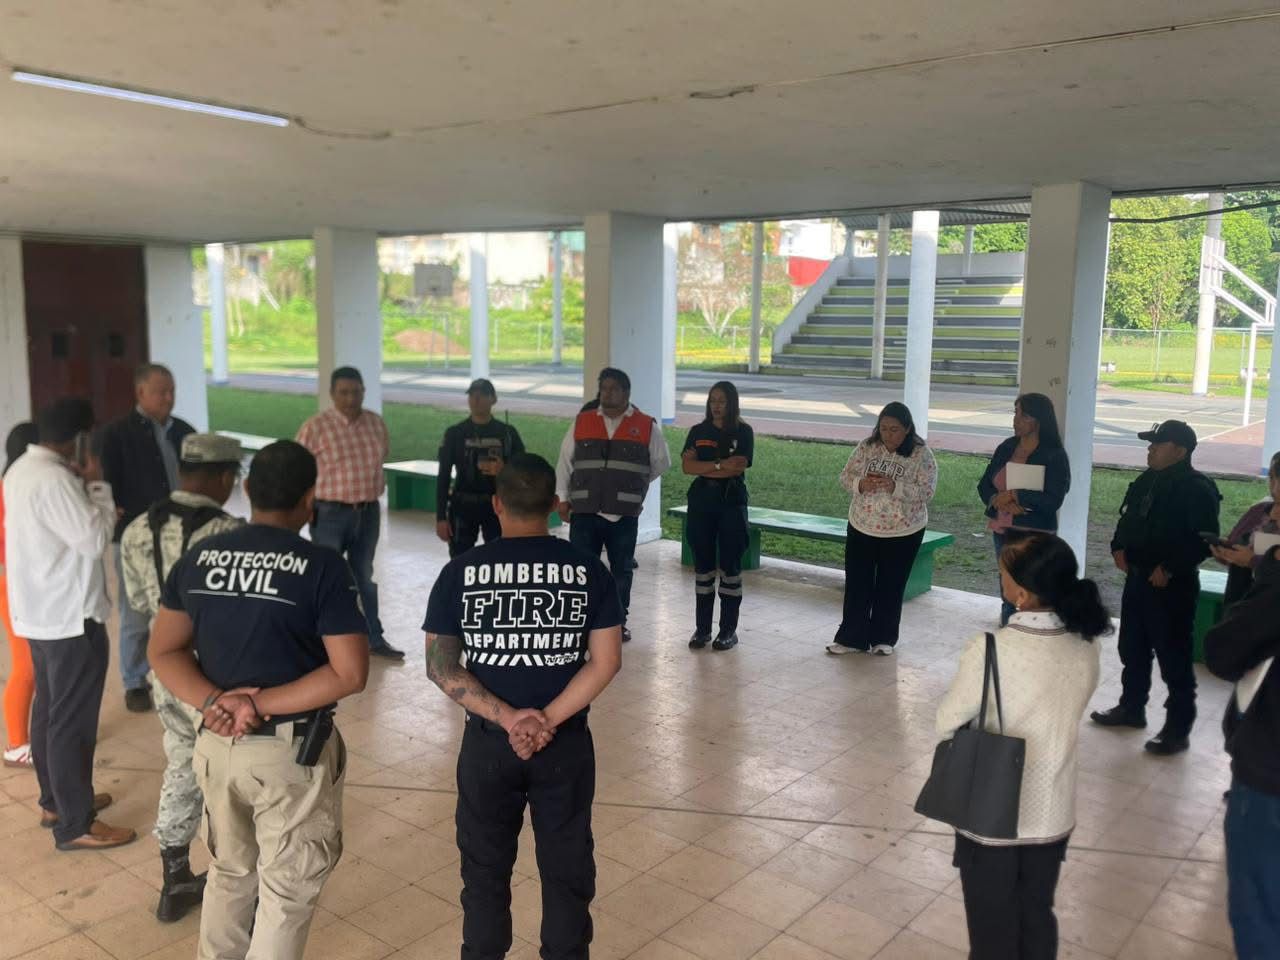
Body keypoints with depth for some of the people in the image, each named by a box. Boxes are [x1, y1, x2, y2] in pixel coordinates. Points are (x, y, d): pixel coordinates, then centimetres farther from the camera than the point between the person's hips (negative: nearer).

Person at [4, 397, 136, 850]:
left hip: (39, 611, 10)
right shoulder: (53, 479, -24)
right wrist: (97, 484, -13)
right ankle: (75, 825, 8)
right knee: (73, 721, -1)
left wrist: (83, 487, 3)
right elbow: (94, 539, -23)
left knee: (50, 710, 20)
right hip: (69, 615, -10)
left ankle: (55, 800, 35)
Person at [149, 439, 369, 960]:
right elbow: (349, 674, -20)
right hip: (291, 752, -5)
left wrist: (213, 701, -10)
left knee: (230, 870, 26)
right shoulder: (322, 565, -16)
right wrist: (261, 702, -15)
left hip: (216, 744, 6)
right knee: (288, 888, 12)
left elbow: (164, 651, 3)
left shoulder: (197, 557, 0)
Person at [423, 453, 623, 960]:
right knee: (566, 870, 15)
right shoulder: (588, 569, -6)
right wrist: (547, 721, -12)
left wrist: (505, 717, -13)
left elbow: (440, 666, -10)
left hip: (487, 743, 0)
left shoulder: (461, 570, -6)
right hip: (566, 743, 0)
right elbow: (605, 661, -11)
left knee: (485, 870, 18)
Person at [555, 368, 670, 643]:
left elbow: (661, 463, 14)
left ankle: (618, 623, 25)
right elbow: (565, 462, 10)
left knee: (621, 570, 11)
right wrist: (562, 498, 5)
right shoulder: (582, 422, 6)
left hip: (624, 515, 0)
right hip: (584, 512, 0)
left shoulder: (647, 426, 1)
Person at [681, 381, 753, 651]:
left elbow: (738, 468, -12)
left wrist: (703, 467, -8)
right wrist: (719, 465, -14)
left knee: (730, 566, 2)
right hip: (701, 502, 2)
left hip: (732, 503, -2)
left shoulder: (743, 432, 1)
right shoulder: (698, 431, 8)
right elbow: (686, 466, -5)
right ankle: (702, 629, 14)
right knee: (703, 567, 6)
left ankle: (729, 630, 11)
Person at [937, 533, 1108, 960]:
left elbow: (948, 723, -15)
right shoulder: (1085, 648, -10)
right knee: (1038, 919, 24)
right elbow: (1058, 712, 5)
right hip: (1052, 815, 4)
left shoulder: (991, 650, -27)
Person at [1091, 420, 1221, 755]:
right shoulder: (1146, 481, 10)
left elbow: (1205, 539, -19)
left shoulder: (1197, 489, -15)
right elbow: (1128, 519, 20)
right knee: (1132, 649, 19)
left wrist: (1170, 568, -22)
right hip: (1137, 578, 9)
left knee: (1174, 658, -2)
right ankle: (1131, 708, 35)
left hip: (1173, 586, -9)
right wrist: (1119, 548, 4)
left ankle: (1178, 729, 8)